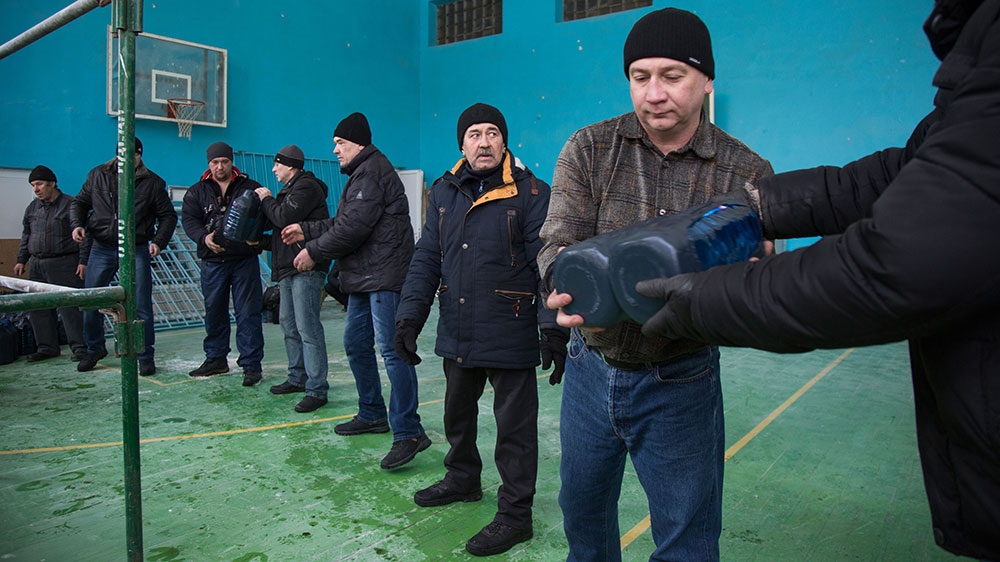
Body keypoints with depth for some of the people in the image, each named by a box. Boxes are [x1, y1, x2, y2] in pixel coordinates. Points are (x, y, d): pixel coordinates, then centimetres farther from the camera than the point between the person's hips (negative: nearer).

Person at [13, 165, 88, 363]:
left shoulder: (70, 205, -5)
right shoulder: (32, 207, 15)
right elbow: (26, 236, 24)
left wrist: (83, 261, -14)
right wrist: (21, 260, 19)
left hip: (63, 264, -7)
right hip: (37, 264, 7)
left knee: (69, 306, -8)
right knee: (38, 307, 8)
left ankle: (79, 347, -2)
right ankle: (47, 347, 18)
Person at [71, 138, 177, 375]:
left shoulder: (152, 182, 1)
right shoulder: (98, 175, 6)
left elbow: (168, 215, 5)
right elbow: (79, 203, 15)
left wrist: (159, 241, -8)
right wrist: (77, 224, -4)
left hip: (137, 251, -2)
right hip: (101, 249, 3)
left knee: (141, 306, -3)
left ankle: (146, 357, 9)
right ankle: (94, 349, 28)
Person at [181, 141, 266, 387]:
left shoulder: (250, 187, 5)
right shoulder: (197, 192, 10)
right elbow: (188, 219, 0)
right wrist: (204, 238, -19)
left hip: (245, 259, -3)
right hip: (213, 262, 3)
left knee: (248, 313, -3)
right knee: (214, 311, 13)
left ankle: (251, 364, 1)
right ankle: (216, 359, 28)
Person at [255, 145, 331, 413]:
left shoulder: (306, 187, -10)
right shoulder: (290, 189, 23)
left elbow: (284, 218, -19)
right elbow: (278, 223, 21)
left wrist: (267, 200, -2)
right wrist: (267, 202, 8)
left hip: (306, 269, -11)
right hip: (289, 269, 11)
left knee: (307, 328, -13)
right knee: (289, 324, 17)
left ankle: (316, 389, -10)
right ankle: (298, 378, 28)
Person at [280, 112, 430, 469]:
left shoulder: (371, 172, -11)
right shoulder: (361, 173, 24)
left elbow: (352, 227, -18)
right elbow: (343, 223, 28)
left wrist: (313, 251, -8)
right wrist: (306, 230, 28)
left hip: (384, 277, -11)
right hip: (364, 279, 11)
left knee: (391, 349, -14)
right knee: (356, 345, 17)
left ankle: (408, 432, -13)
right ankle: (372, 415, 30)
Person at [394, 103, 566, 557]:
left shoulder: (530, 194, -8)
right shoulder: (445, 193, 8)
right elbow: (426, 259, 9)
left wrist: (553, 328, -20)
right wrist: (409, 316, 1)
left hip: (509, 336, -6)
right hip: (456, 333, 6)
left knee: (514, 428, 6)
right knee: (457, 415, 23)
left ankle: (514, 514, 21)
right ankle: (462, 478, 47)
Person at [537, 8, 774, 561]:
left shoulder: (747, 173, -8)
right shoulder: (588, 150, -4)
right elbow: (558, 241, -12)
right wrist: (567, 287, -36)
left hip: (680, 385, -2)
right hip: (591, 368, 2)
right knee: (583, 513, 22)